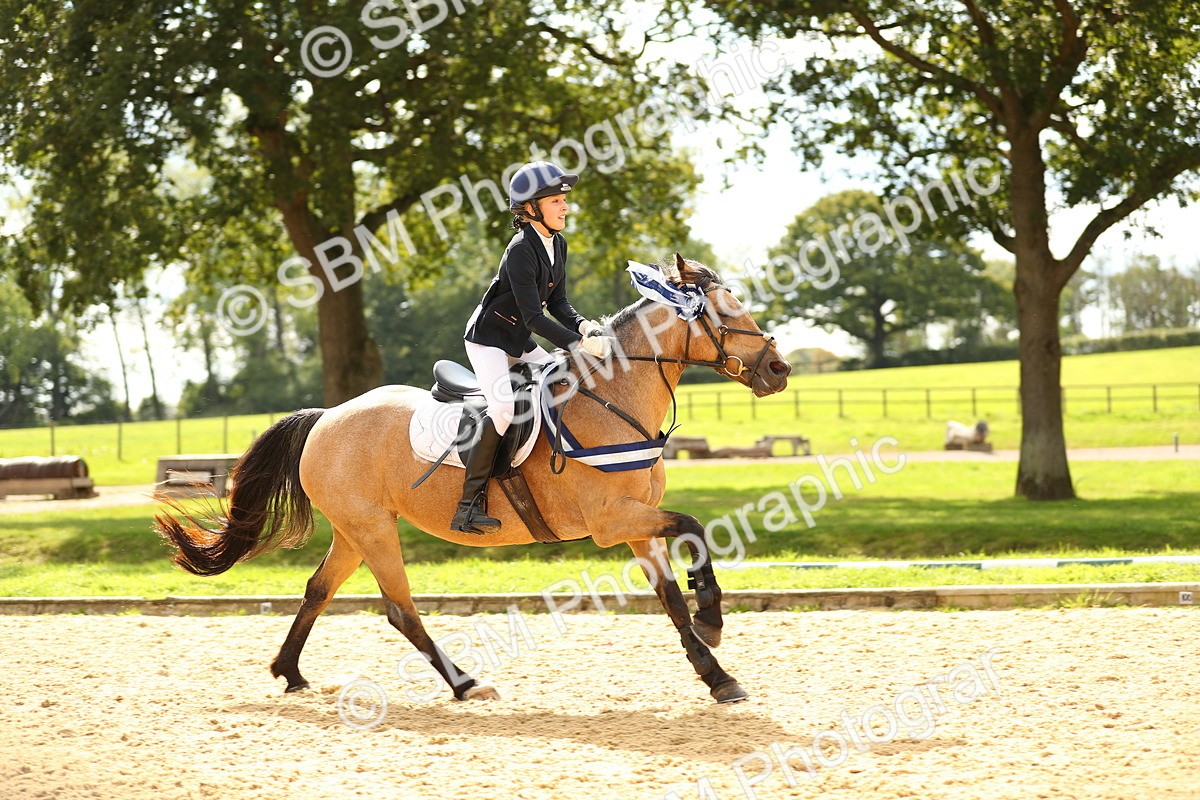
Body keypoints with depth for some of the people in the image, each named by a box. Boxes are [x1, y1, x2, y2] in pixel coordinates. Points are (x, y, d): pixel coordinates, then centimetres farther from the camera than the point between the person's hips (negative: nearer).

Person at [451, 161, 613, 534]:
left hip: (521, 343, 9)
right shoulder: (521, 251, -24)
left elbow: (558, 303, 6)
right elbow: (534, 317, -28)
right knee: (504, 408, -27)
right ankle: (470, 503, -25)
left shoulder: (558, 244, 3)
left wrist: (583, 325, -13)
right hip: (488, 339, -9)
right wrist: (580, 343, -32)